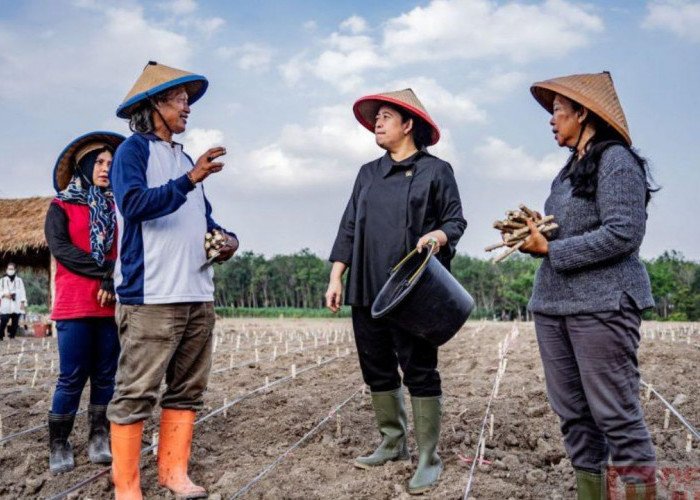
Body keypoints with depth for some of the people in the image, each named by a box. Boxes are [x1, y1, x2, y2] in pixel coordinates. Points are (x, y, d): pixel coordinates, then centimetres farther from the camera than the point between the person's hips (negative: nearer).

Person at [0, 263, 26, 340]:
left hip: (17, 307, 1)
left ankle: (12, 337, 8)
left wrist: (23, 302, -1)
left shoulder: (19, 280, 12)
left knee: (15, 323, 2)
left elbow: (22, 292, 8)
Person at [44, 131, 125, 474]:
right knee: (72, 377, -3)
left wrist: (114, 281, -11)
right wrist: (103, 272, -13)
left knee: (105, 375, 5)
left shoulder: (114, 209, 17)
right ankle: (58, 445, 8)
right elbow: (60, 247, -8)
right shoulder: (61, 207, 7)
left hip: (111, 305, 4)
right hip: (74, 305, -3)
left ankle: (99, 438, 14)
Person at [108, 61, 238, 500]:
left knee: (188, 390, 11)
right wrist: (190, 179, -26)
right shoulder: (134, 150, -1)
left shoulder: (183, 158, 22)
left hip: (199, 294, 8)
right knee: (137, 393, -4)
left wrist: (227, 238, 6)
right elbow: (135, 204, -17)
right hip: (152, 295, -8)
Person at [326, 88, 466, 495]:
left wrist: (439, 236, -22)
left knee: (420, 374, -3)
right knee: (378, 371, 11)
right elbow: (349, 228, 16)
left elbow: (456, 220, 0)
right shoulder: (368, 173, 17)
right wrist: (336, 277, 9)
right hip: (367, 292, 6)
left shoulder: (436, 170, 3)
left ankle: (429, 460, 6)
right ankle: (393, 443, 28)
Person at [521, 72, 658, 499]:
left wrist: (549, 249, -14)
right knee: (573, 414, 9)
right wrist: (535, 236, 2)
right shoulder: (571, 169, 18)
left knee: (616, 415, -5)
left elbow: (623, 234, -17)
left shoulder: (616, 159, -6)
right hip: (553, 304, 8)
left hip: (602, 304, -8)